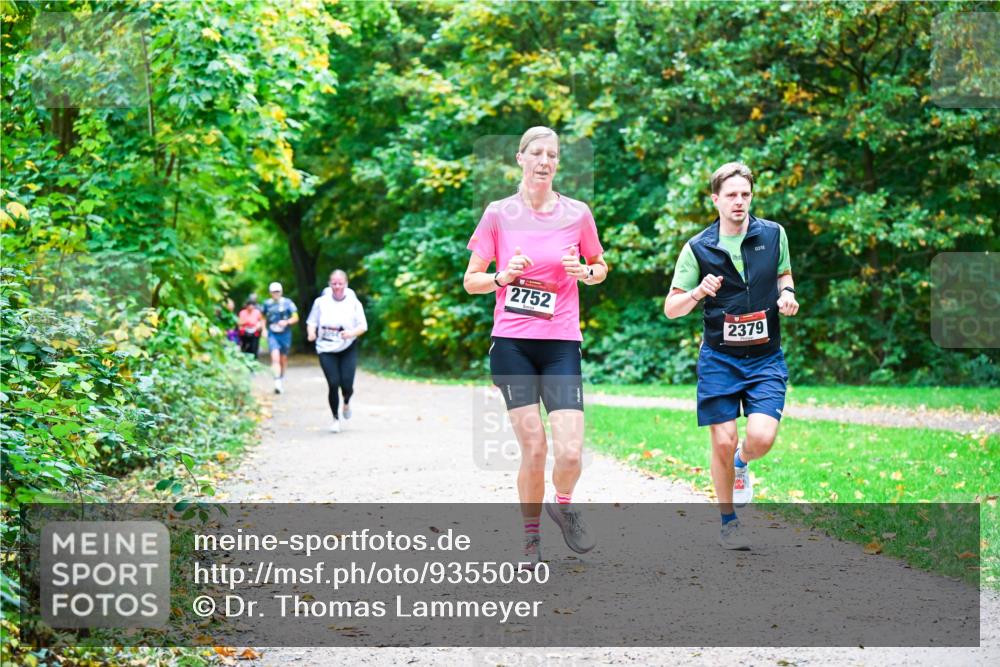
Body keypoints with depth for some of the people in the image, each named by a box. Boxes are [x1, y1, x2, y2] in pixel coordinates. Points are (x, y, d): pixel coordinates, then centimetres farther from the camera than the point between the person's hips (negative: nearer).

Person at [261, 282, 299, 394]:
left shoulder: (288, 303, -3)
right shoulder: (267, 304, 3)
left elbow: (296, 317, -2)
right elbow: (263, 317, 18)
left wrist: (287, 322, -20)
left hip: (285, 333, 0)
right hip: (272, 334, 0)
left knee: (283, 358, 12)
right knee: (275, 357, -17)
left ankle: (282, 379, 35)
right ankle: (277, 382, -25)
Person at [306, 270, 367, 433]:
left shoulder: (354, 303, -1)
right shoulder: (321, 302, 0)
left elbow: (363, 326, -1)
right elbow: (311, 322, 6)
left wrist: (352, 333, -21)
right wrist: (311, 333, -15)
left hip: (348, 349, 0)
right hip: (326, 350, 0)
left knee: (347, 384, -8)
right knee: (333, 384, -9)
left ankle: (346, 403, 30)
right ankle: (335, 418, 12)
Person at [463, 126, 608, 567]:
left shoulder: (577, 213, 4)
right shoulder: (498, 214, 1)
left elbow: (600, 266, 18)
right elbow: (471, 280, 6)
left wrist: (586, 272, -4)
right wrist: (504, 276, -13)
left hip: (562, 344, 1)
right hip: (512, 343, -1)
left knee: (570, 451, -12)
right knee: (533, 449, -7)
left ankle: (562, 505, 21)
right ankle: (531, 534, 16)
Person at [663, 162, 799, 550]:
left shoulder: (773, 235, 2)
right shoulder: (697, 248, -4)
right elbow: (670, 309, -1)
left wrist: (787, 294, 0)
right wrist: (698, 292, -21)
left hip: (765, 357, 1)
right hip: (719, 358, -1)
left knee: (761, 438, -15)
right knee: (723, 443, -2)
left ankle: (742, 462, 24)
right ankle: (728, 521, 19)